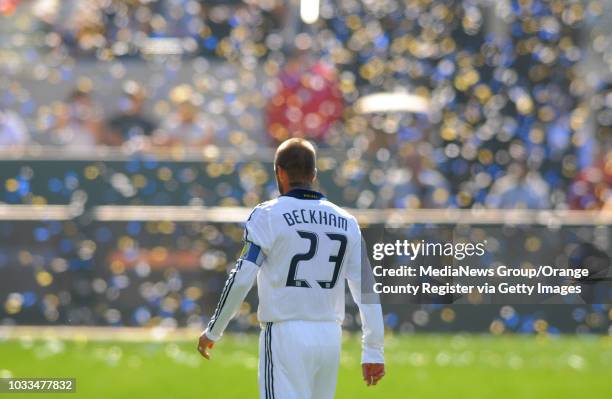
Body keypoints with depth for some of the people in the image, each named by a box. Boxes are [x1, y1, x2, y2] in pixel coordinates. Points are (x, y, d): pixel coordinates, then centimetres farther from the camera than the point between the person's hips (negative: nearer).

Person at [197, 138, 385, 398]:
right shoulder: (345, 221, 11)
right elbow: (366, 287, 6)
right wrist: (373, 350, 8)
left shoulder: (268, 215, -3)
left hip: (285, 336, -5)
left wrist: (212, 332, -1)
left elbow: (242, 279, -10)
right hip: (330, 336, 5)